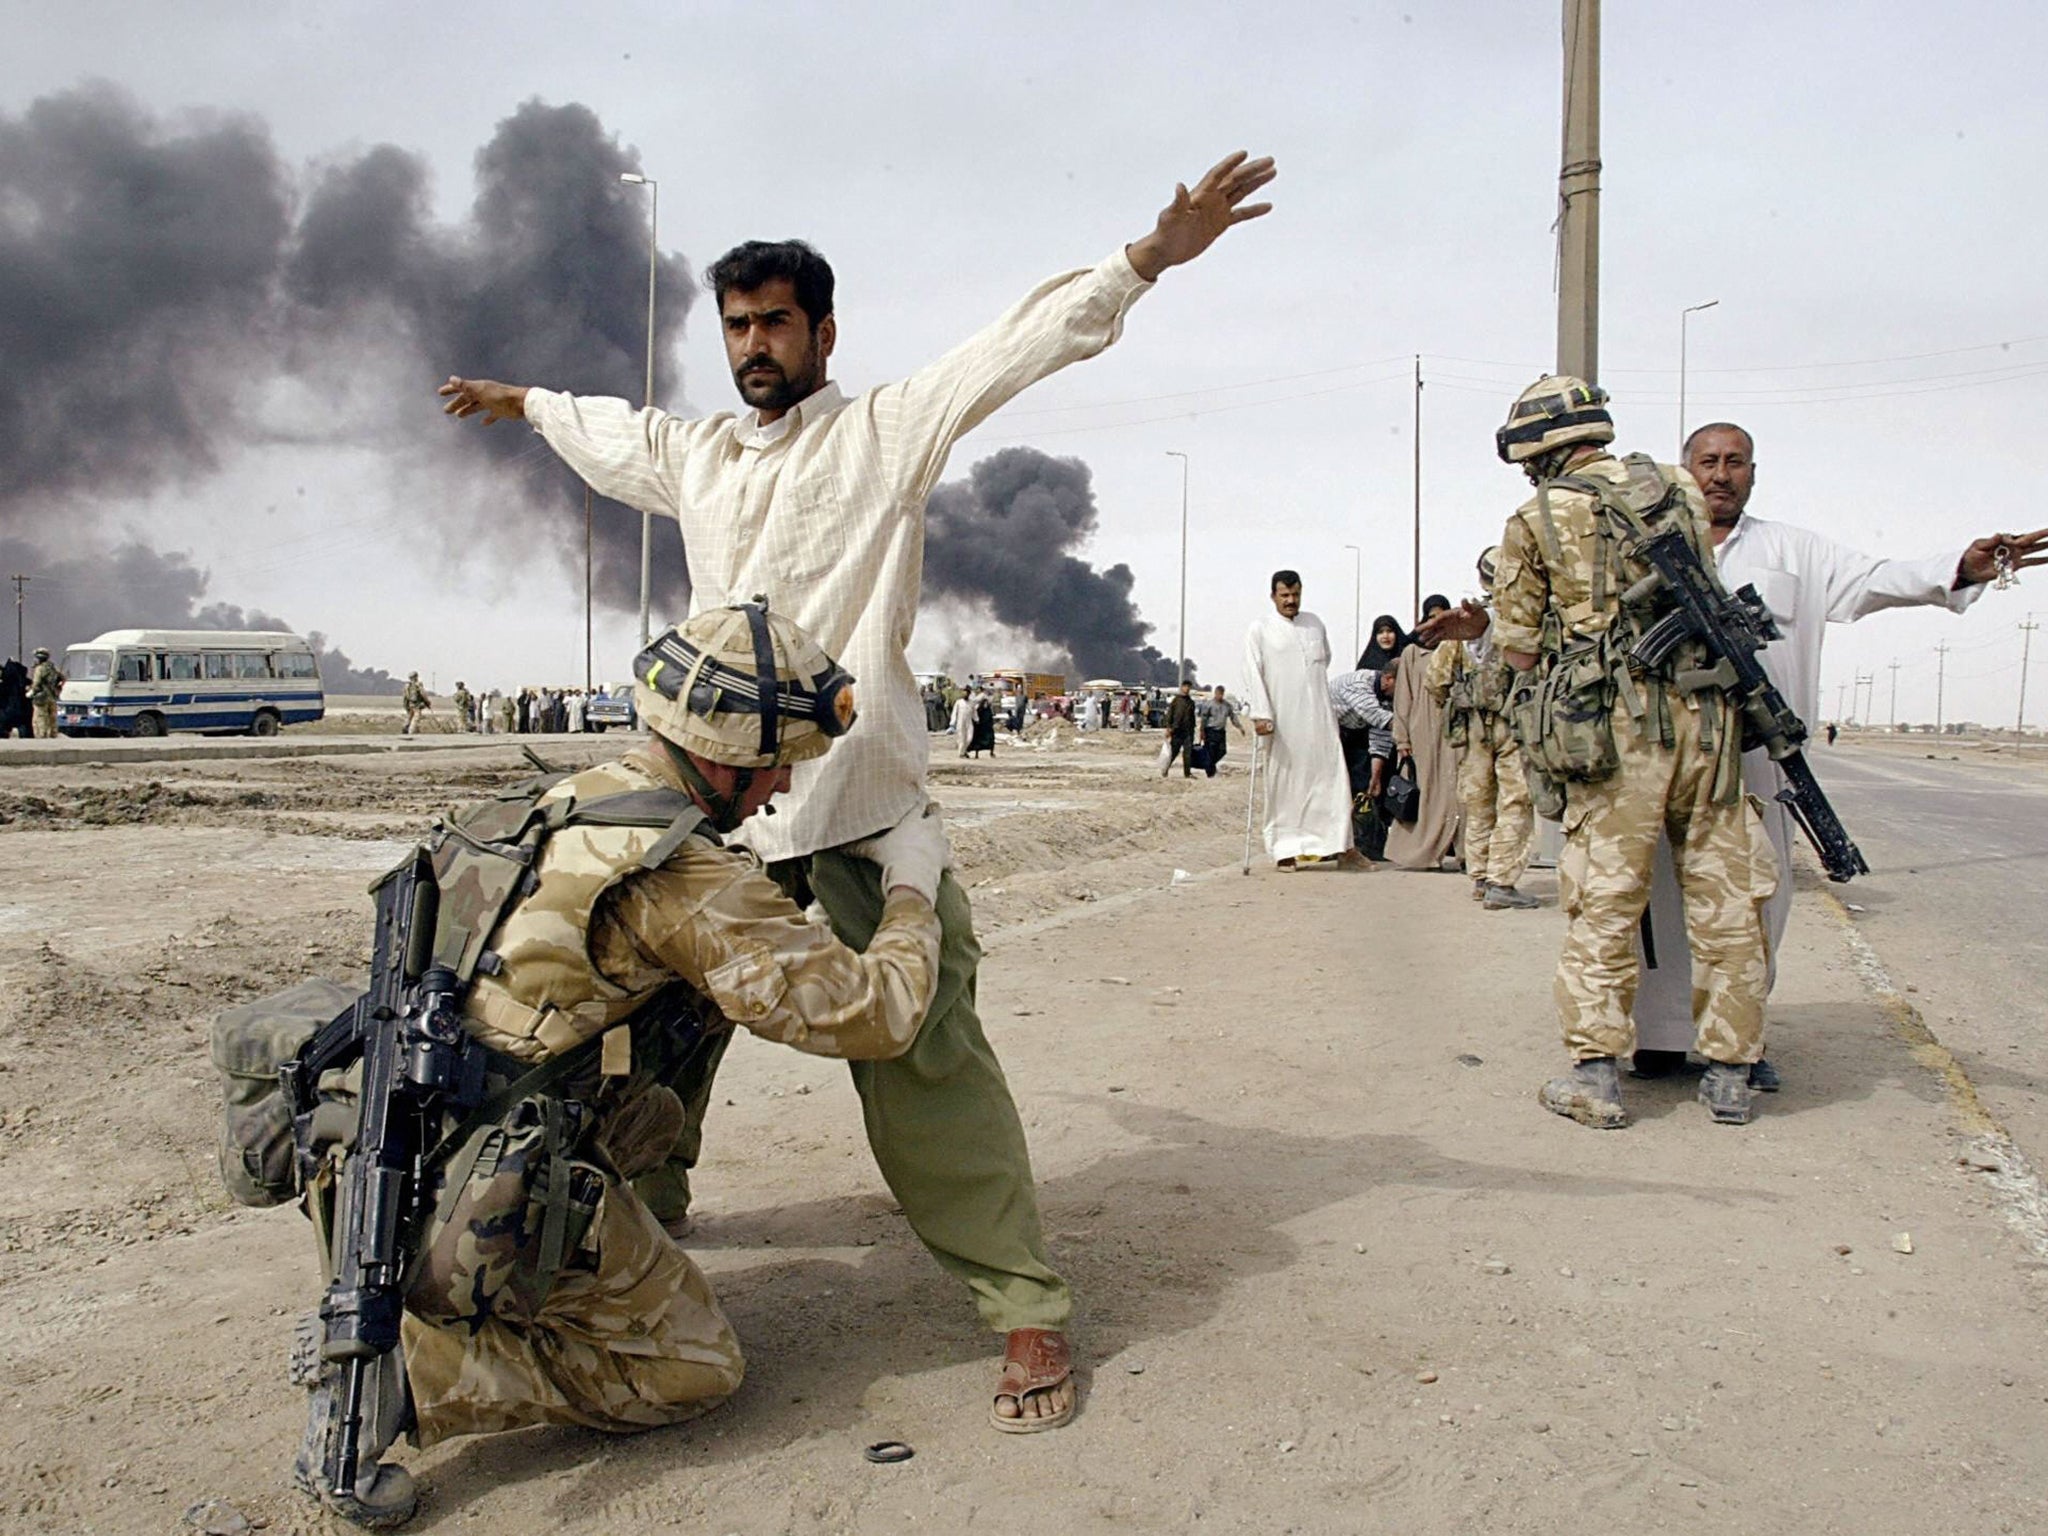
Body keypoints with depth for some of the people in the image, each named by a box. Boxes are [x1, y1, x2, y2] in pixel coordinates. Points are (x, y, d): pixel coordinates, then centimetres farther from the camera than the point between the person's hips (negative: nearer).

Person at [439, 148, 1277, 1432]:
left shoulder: (886, 433, 4)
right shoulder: (696, 457, 20)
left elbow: (1021, 348, -5)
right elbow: (611, 431, 41)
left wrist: (1147, 256, -15)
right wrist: (523, 400, 58)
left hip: (859, 804, -6)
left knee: (924, 1051, -13)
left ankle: (1028, 1305, -6)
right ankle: (641, 1198, 42)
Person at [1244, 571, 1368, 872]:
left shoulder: (1315, 624, 13)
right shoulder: (1260, 631, 0)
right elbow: (1253, 675, -6)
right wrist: (1260, 714, -14)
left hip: (1319, 717, 4)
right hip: (1282, 720, -4)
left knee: (1332, 777, -1)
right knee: (1284, 783, 1)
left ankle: (1341, 846, 1)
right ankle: (1285, 849, 7)